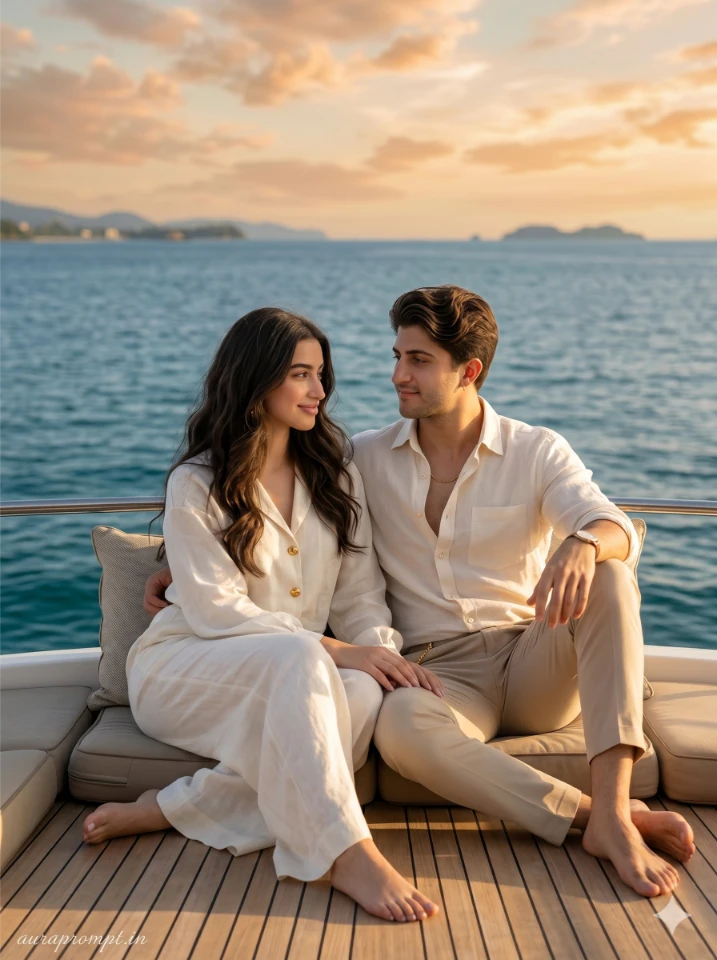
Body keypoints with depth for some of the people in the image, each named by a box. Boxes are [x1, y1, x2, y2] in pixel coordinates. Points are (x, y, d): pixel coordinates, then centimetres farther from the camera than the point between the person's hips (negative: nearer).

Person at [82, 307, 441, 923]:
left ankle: (176, 808, -25)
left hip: (291, 672, 4)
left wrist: (385, 653, -17)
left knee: (365, 693, -31)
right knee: (296, 657, -36)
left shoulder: (336, 477, 9)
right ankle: (346, 854, -37)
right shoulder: (195, 485, -6)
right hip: (182, 666, -4)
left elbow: (360, 594, 4)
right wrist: (331, 650, -22)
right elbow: (217, 612, -14)